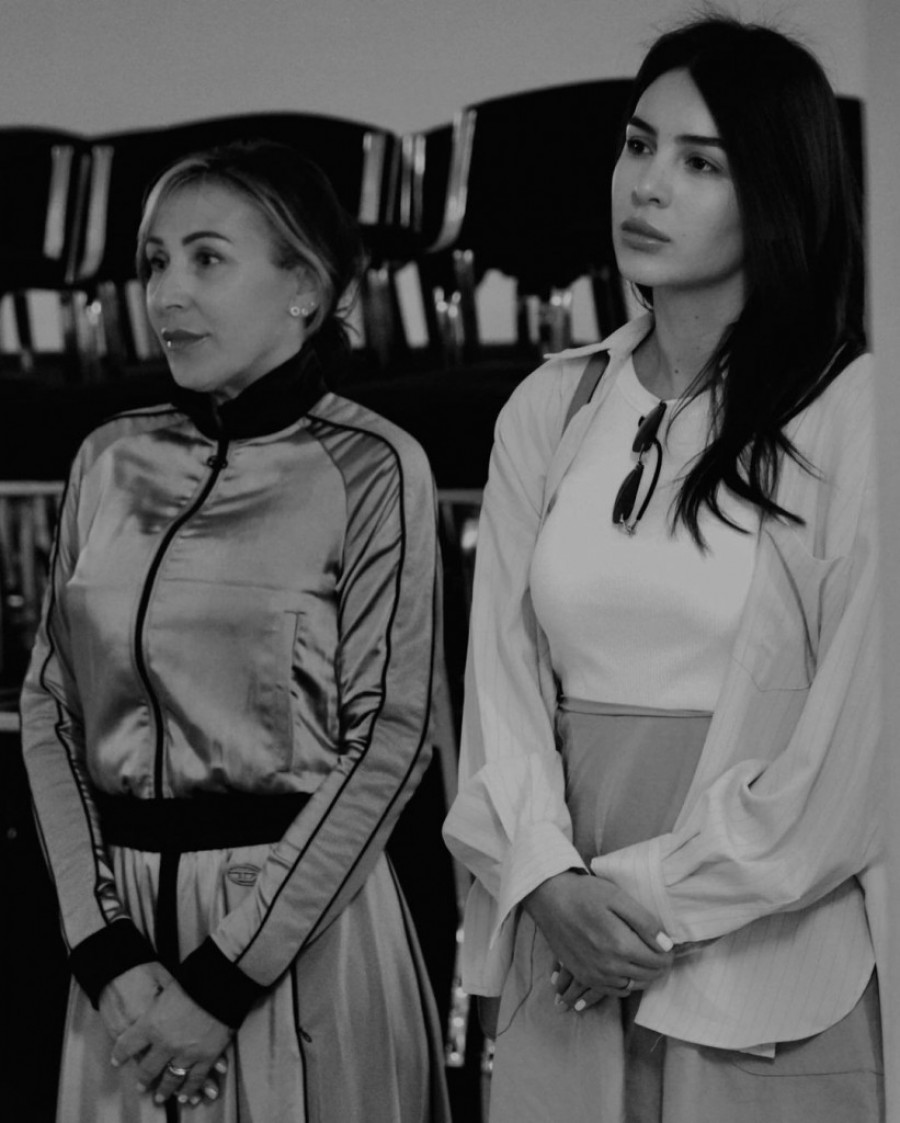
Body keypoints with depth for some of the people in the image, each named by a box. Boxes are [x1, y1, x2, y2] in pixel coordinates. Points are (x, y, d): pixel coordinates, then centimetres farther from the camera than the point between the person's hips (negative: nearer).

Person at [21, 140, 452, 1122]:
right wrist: (107, 953, -7)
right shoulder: (110, 460, 5)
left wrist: (225, 978, -14)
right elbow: (48, 705, 4)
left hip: (301, 910, -4)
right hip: (122, 907, 4)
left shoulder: (370, 468, -8)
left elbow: (389, 738, -11)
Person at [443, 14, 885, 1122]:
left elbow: (849, 745, -11)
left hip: (762, 973, -4)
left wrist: (655, 894, -11)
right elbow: (503, 678, 3)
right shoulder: (548, 410, 7)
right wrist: (547, 878, -12)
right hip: (560, 950, 4)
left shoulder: (849, 415, -8)